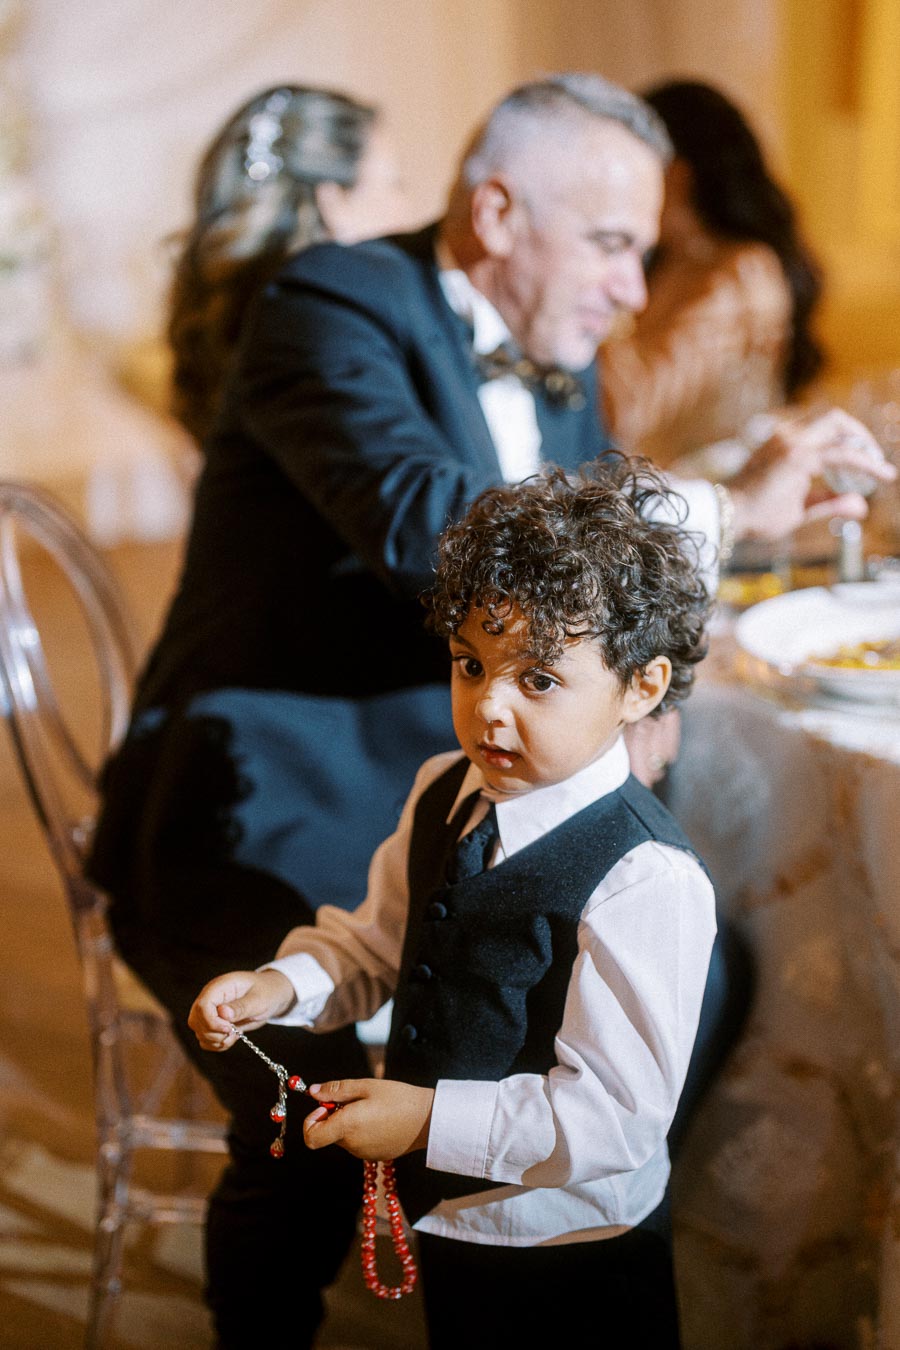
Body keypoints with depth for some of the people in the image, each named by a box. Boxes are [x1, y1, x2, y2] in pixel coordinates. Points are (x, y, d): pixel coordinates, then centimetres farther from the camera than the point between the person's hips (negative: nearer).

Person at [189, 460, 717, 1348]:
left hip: (573, 1250, -7)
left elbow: (615, 1111, -27)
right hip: (443, 1217, 7)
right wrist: (286, 985, -9)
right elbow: (383, 940, 9)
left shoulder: (646, 881, -29)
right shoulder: (443, 794, -4)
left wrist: (432, 1121, -27)